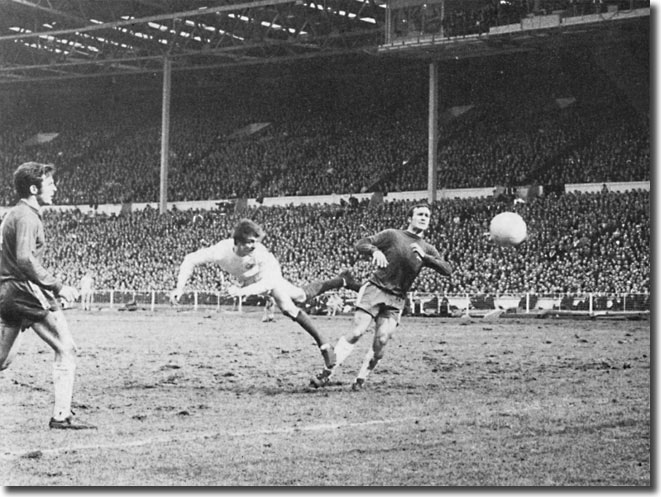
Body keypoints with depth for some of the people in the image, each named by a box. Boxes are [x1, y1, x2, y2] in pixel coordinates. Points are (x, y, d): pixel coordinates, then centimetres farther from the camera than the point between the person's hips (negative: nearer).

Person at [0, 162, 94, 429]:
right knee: (66, 349, -3)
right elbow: (25, 259, -23)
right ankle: (61, 415, -6)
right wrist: (58, 286, -21)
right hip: (27, 290, -10)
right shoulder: (27, 217, -12)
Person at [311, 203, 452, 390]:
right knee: (356, 333, -13)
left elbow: (447, 270, -2)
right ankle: (327, 374, -9)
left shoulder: (427, 249, 11)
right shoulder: (392, 235, 2)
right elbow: (361, 244, -2)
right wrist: (375, 251, -25)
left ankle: (361, 379, 4)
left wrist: (425, 257, -17)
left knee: (381, 341, -12)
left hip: (396, 300, 3)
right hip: (375, 289, -3)